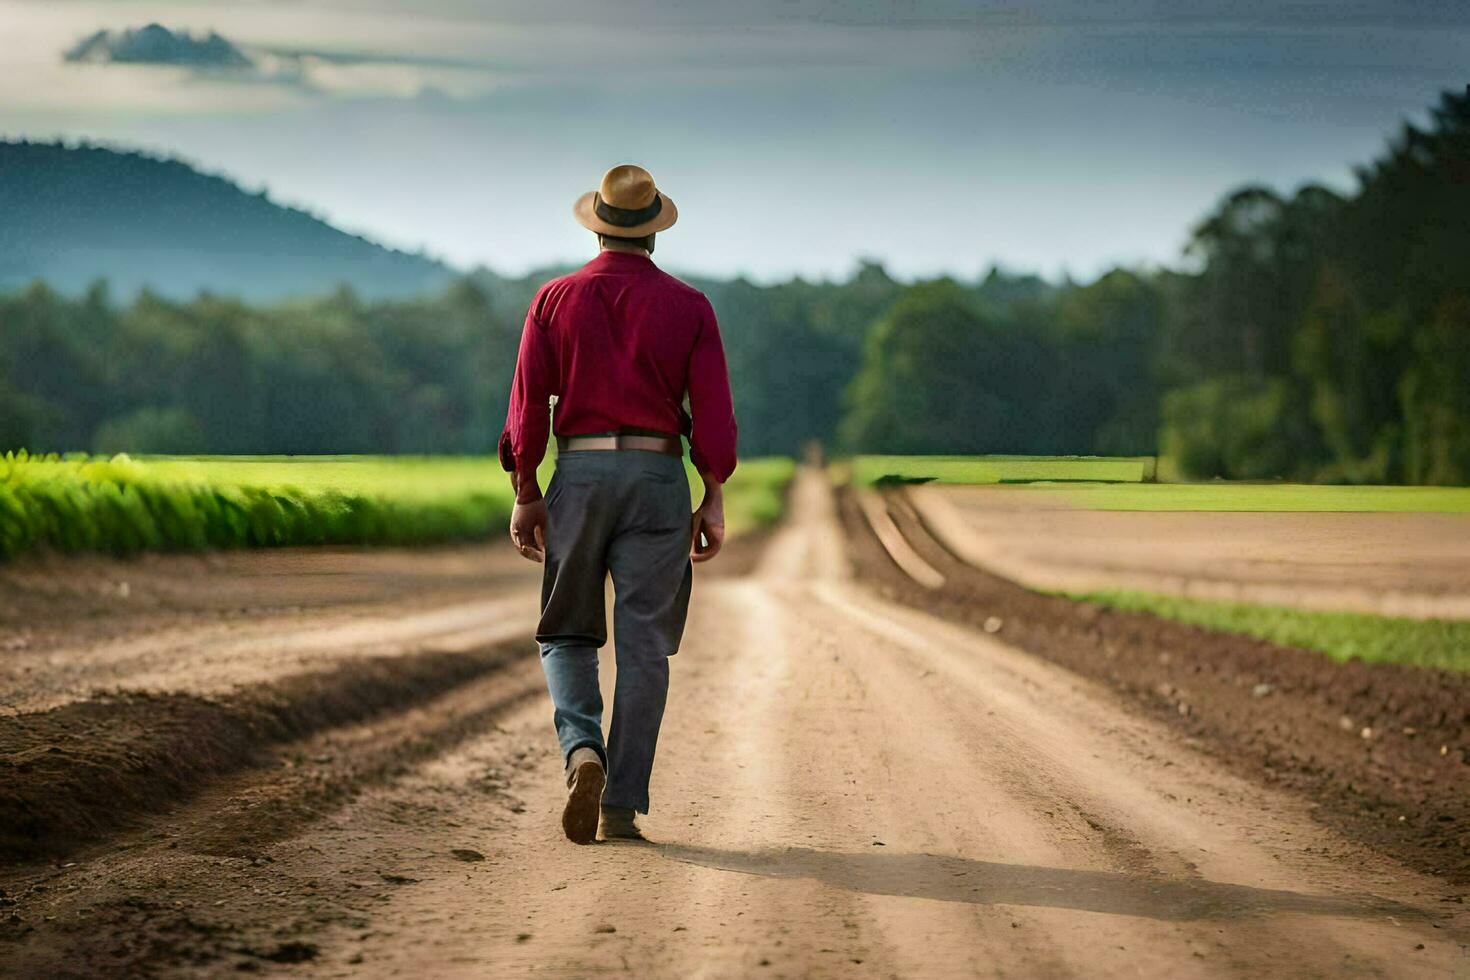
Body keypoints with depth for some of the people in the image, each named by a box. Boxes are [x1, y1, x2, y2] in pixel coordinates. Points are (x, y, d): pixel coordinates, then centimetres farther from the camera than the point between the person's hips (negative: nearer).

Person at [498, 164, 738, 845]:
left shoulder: (556, 299, 2)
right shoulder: (688, 306, 1)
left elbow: (528, 405, -1)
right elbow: (712, 411, -3)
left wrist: (525, 496, 5)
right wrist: (715, 501, 3)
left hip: (578, 475, 0)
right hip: (658, 480, 0)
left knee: (568, 634, 13)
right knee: (644, 647, 4)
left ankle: (583, 751, -14)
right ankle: (622, 807, 2)